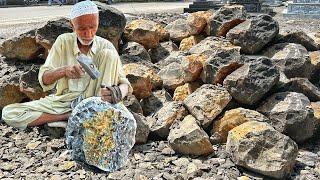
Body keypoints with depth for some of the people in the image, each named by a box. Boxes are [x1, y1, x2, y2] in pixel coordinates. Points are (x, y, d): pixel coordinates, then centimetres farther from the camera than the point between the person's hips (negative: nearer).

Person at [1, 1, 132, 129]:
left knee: (109, 54, -19)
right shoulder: (63, 42, -4)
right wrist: (63, 71, -31)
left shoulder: (105, 46, -4)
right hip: (64, 101, 1)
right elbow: (44, 80, -8)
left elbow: (124, 84, -8)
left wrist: (119, 93, -34)